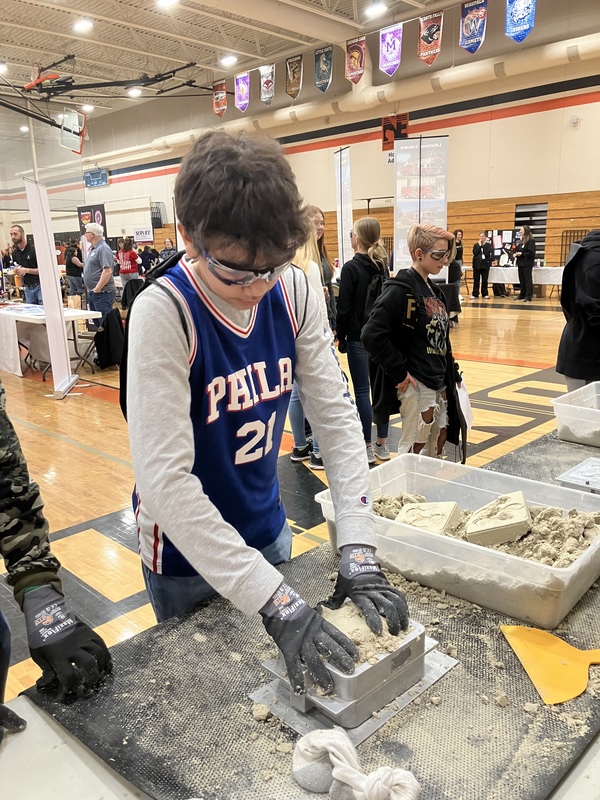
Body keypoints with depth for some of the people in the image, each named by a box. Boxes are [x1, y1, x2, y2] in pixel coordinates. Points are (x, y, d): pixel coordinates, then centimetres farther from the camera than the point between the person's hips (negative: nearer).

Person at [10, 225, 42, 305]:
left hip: (39, 285, -6)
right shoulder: (15, 253, 9)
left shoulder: (34, 250, -11)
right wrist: (17, 271, -1)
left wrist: (26, 270, -18)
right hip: (27, 288, 6)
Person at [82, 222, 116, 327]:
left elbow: (107, 271, -24)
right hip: (92, 293, 10)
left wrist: (97, 289, -21)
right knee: (97, 322, 15)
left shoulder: (103, 249, -14)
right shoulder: (93, 249, 16)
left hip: (102, 293, -10)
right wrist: (91, 290, 14)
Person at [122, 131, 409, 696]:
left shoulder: (292, 292, -13)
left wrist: (357, 550, -21)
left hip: (266, 528, 4)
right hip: (187, 553, -4)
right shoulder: (164, 311, -27)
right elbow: (165, 479, -31)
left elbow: (335, 413, -12)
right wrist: (275, 602, -34)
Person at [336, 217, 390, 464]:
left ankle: (367, 448, 7)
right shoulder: (382, 265, 8)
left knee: (362, 391, 0)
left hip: (359, 337, -6)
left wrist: (341, 336, -2)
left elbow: (345, 307, -13)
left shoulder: (351, 267, -12)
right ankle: (382, 444, 19)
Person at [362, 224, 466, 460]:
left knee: (440, 439, 18)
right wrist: (399, 372, -19)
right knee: (414, 448, 2)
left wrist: (450, 372, 15)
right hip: (415, 383, -8)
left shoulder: (434, 290, 11)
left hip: (439, 381, 9)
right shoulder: (400, 289, -15)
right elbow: (372, 336, -24)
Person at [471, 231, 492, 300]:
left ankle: (484, 294, 9)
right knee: (476, 280, 2)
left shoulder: (489, 245, 3)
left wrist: (482, 246, -6)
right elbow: (475, 252, -8)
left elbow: (487, 254, -12)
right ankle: (475, 294, 6)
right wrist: (479, 245, -7)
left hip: (485, 264, -1)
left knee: (484, 280, 3)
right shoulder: (476, 245, 9)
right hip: (477, 264, 2)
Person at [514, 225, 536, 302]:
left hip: (527, 263, -8)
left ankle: (529, 296, -5)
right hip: (520, 263, 8)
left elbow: (531, 253, -17)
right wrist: (516, 254, 2)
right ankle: (522, 295, 20)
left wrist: (521, 254, -19)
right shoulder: (521, 241, 15)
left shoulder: (531, 241, -10)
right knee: (521, 280, 12)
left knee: (528, 280, -6)